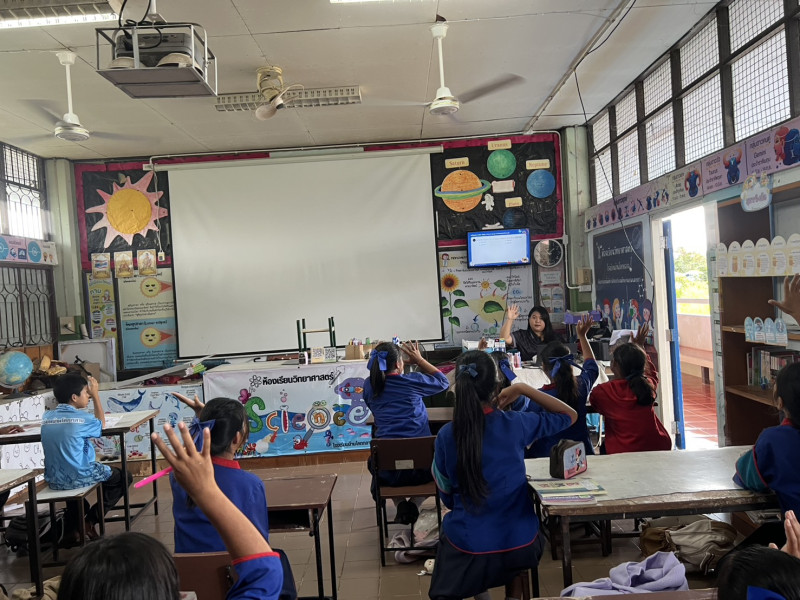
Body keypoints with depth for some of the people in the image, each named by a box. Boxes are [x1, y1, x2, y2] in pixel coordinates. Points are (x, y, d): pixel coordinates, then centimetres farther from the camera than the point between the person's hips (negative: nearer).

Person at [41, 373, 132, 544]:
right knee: (123, 477, 13)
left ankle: (71, 529, 36)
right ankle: (89, 521, 9)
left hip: (53, 480, 6)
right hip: (79, 477, -6)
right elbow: (101, 425, 6)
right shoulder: (82, 418, -16)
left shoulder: (46, 417, 0)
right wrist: (96, 395, 9)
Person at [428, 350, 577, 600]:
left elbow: (447, 497, 0)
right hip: (519, 545, 1)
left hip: (467, 547, -1)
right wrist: (522, 388, -2)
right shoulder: (515, 424, -14)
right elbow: (570, 415, 4)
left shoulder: (446, 435, -13)